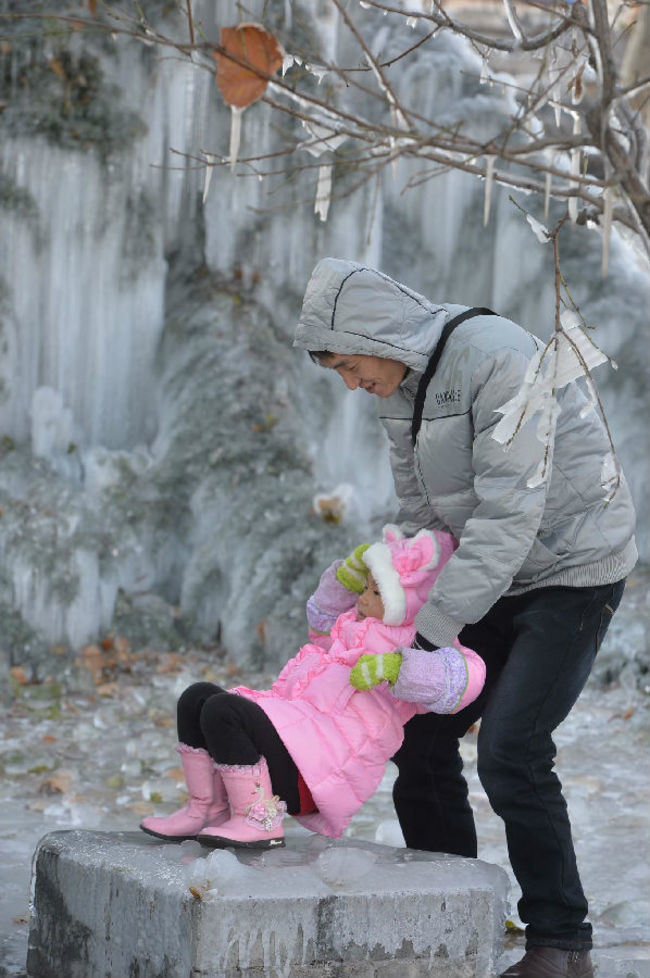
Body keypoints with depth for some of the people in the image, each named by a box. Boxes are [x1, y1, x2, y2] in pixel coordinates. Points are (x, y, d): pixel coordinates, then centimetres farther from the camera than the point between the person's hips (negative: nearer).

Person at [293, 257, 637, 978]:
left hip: (571, 572, -9)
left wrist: (433, 626, -30)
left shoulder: (496, 358, -25)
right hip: (494, 575, 9)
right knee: (419, 735, 4)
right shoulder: (399, 386, 3)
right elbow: (422, 516, 11)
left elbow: (509, 513, -29)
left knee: (510, 751, -17)